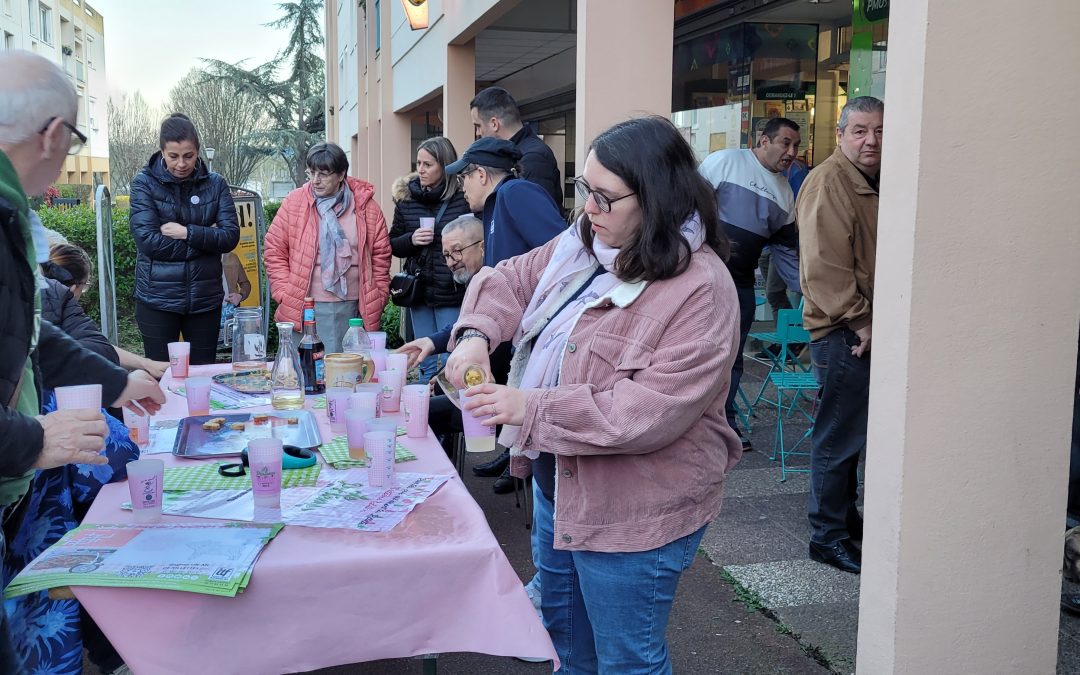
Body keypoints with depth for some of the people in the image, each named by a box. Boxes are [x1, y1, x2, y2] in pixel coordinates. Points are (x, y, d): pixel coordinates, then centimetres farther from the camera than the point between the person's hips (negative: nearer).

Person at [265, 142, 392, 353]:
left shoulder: (366, 206, 3)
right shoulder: (294, 203, 1)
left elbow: (380, 254, 8)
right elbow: (274, 250, 4)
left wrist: (377, 299, 4)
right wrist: (285, 293, -3)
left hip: (353, 309, 1)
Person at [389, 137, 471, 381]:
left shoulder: (463, 198, -8)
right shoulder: (406, 197, 7)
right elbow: (393, 245, 15)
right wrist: (411, 240, -7)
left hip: (452, 294, -5)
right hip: (418, 293, 5)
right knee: (426, 364, 13)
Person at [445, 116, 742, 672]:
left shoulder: (700, 289, -25)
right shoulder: (582, 243, 0)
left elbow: (655, 408, -30)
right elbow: (511, 280, 11)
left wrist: (532, 408, -29)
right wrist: (476, 333, -10)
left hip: (633, 512, -8)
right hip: (558, 481, 8)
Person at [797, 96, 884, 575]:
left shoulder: (873, 182, 16)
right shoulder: (829, 181, -15)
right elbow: (825, 265, -22)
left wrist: (868, 321, 13)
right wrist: (858, 322, -19)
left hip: (862, 329, 10)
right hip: (841, 333, -10)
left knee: (849, 432, 19)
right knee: (839, 437, -2)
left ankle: (846, 520, 33)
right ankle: (828, 537, 11)